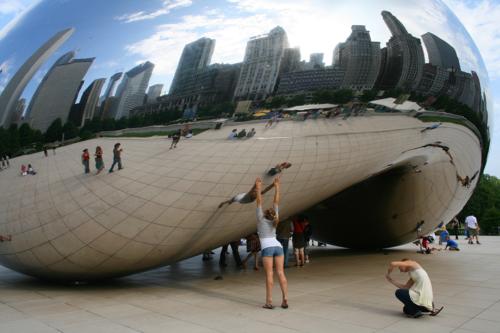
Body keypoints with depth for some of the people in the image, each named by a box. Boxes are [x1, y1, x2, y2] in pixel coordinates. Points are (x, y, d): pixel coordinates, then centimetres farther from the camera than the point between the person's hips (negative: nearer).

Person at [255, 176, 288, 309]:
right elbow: (276, 202, 14)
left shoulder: (261, 219, 5)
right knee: (280, 273, 0)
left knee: (269, 275, -7)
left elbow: (259, 203, 2)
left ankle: (269, 302, -7)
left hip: (267, 248, -4)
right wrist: (277, 187, 16)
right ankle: (285, 300, -6)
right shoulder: (274, 220, 14)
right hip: (278, 247, 4)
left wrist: (259, 188, 4)